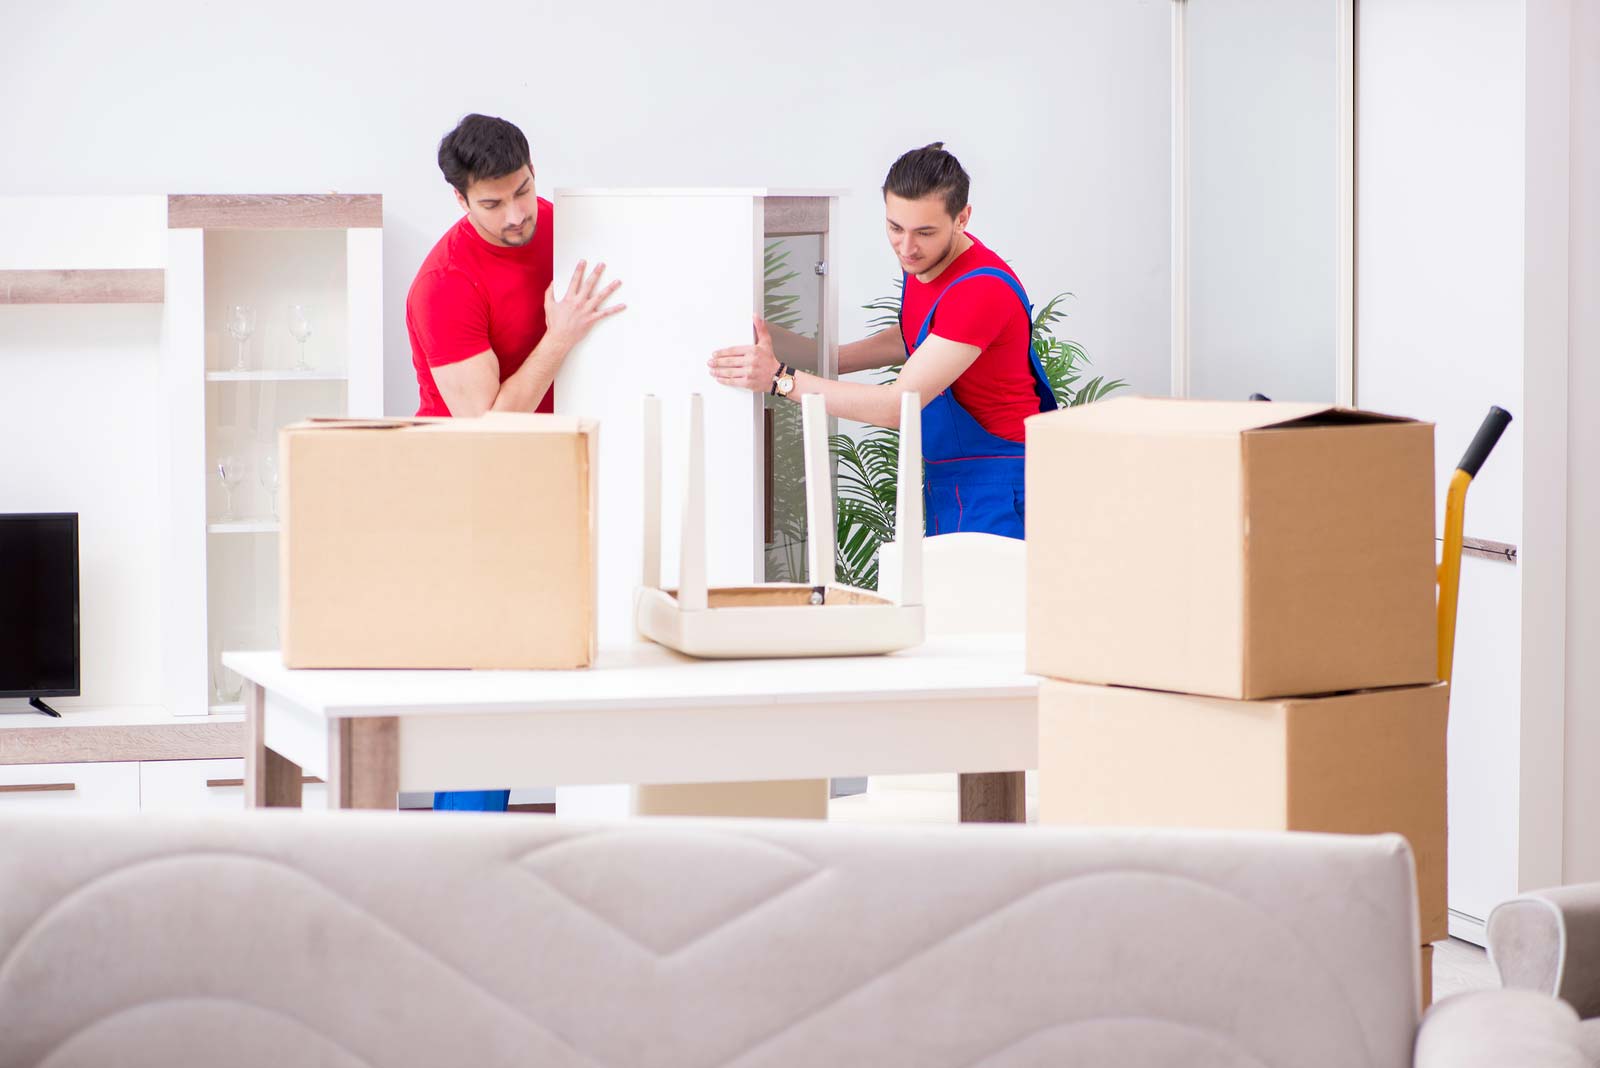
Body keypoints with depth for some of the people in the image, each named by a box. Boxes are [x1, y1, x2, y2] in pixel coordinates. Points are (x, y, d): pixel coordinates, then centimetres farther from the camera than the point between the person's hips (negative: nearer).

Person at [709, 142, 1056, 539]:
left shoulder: (984, 290, -25)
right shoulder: (922, 260, 4)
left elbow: (898, 405, -26)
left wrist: (780, 378, -26)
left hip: (995, 480, -9)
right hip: (945, 476, 9)